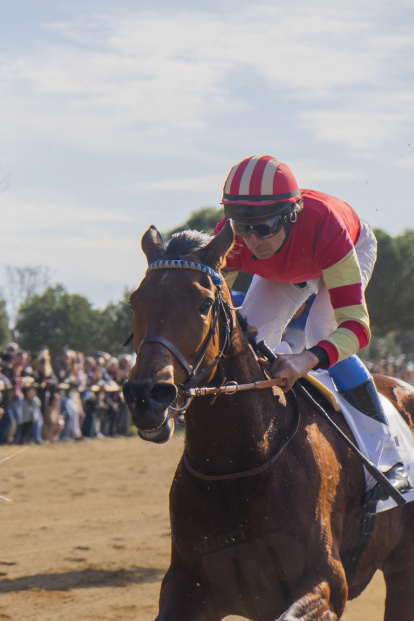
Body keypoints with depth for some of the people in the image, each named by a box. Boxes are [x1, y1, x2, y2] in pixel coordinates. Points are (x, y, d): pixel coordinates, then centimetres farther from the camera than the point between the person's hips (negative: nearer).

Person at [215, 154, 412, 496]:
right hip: (281, 270, 4)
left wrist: (309, 358, -70)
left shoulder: (325, 227, -48)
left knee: (322, 336, -25)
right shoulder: (230, 240, -37)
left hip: (354, 248, -4)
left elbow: (356, 326, -51)